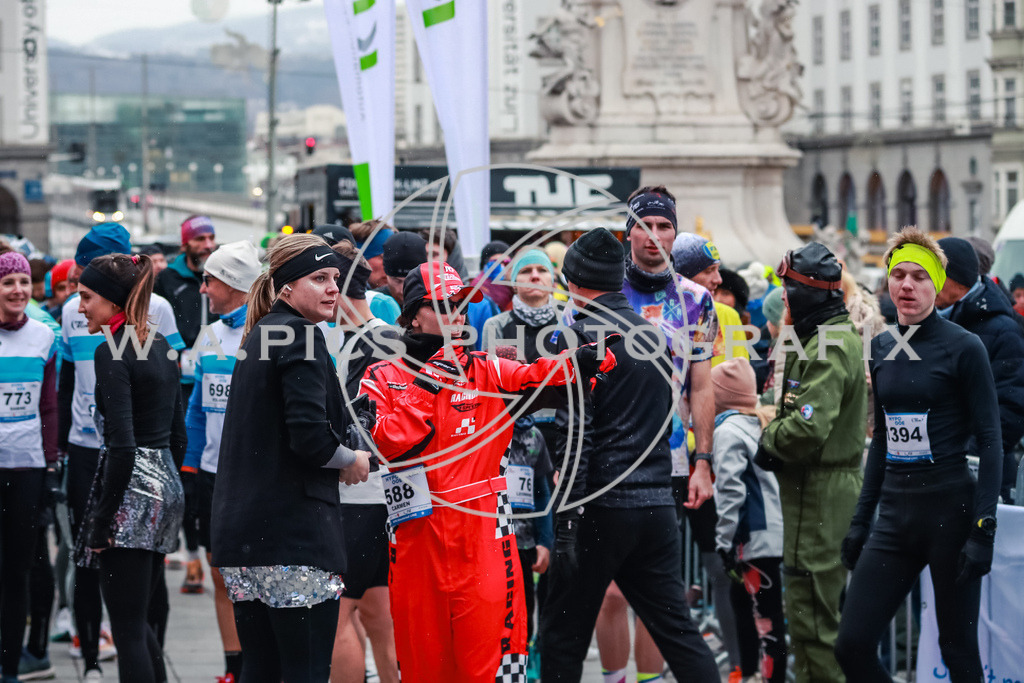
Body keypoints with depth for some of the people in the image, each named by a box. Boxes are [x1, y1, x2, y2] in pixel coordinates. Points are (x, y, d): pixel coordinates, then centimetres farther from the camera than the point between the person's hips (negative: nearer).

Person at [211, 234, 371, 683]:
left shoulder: (259, 337, 19)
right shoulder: (301, 336, -10)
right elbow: (310, 435, -20)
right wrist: (351, 461, -1)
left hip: (243, 529, 9)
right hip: (293, 529, -9)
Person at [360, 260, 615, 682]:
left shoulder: (488, 372, 9)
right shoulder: (382, 378, 5)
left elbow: (542, 377, -6)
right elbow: (386, 444, -10)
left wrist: (586, 359, -22)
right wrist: (426, 383, -10)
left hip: (483, 537, 0)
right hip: (416, 538, 0)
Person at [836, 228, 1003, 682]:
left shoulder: (963, 348, -7)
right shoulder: (882, 348, 11)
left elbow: (990, 440, -8)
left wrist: (984, 527, -16)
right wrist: (861, 519, 15)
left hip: (950, 507, -6)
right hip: (895, 511, 6)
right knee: (852, 646, -3)